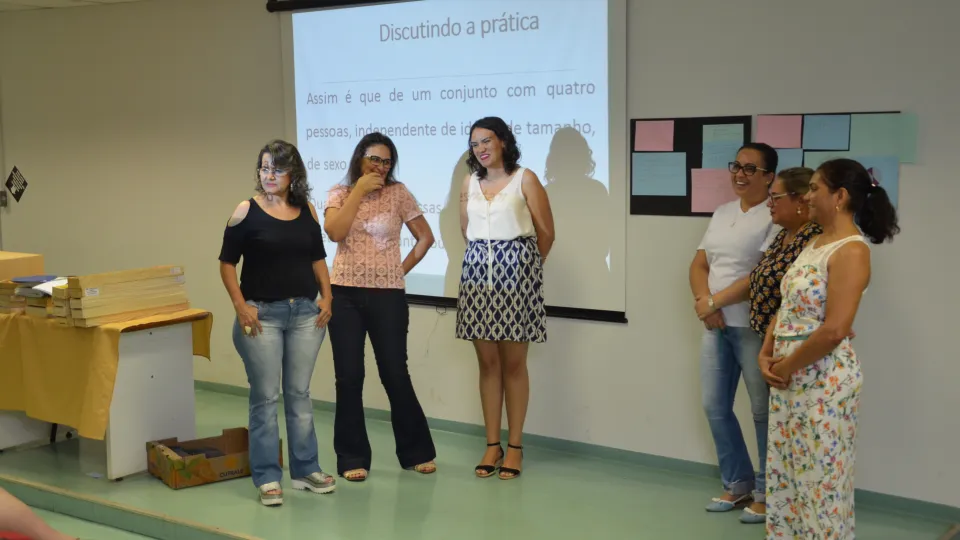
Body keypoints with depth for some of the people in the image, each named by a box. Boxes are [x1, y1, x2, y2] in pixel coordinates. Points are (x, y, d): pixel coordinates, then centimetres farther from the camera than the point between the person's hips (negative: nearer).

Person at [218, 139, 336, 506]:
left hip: (305, 313, 4)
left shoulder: (307, 210, 6)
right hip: (262, 314, -3)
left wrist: (326, 296, 3)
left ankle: (306, 470, 22)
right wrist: (240, 305, -12)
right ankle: (267, 478, 11)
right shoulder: (247, 211, -4)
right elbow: (227, 263, -3)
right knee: (265, 396, 1)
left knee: (299, 393, 12)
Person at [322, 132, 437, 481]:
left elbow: (425, 237, 7)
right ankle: (352, 458, 12)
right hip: (345, 295, 1)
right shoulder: (339, 194, 3)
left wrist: (403, 269, 1)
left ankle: (416, 451, 20)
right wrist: (358, 191, -13)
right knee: (349, 377, 2)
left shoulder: (399, 193, 1)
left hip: (388, 295, -1)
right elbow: (334, 232, -15)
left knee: (395, 374, 3)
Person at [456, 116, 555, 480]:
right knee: (487, 362, 4)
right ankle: (492, 445, 11)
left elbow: (546, 232, 2)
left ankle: (515, 446, 7)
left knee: (513, 363, 0)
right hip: (478, 271, 4)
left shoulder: (525, 179, -2)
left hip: (516, 272, -3)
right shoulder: (470, 182, 10)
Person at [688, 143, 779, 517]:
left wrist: (715, 301, -13)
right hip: (715, 326, 7)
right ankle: (737, 484, 24)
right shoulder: (722, 213, 14)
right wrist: (703, 301, -7)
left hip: (755, 327, -7)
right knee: (714, 406, 10)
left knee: (763, 411, 2)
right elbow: (699, 265, 12)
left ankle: (765, 492, 15)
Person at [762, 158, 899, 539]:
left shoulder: (851, 251, -16)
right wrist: (766, 355, 2)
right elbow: (787, 307, 14)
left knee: (820, 477, 2)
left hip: (824, 380, -9)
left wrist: (786, 366, -14)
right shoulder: (815, 243, 11)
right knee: (784, 473, 15)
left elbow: (833, 331, -23)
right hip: (790, 377, 9)